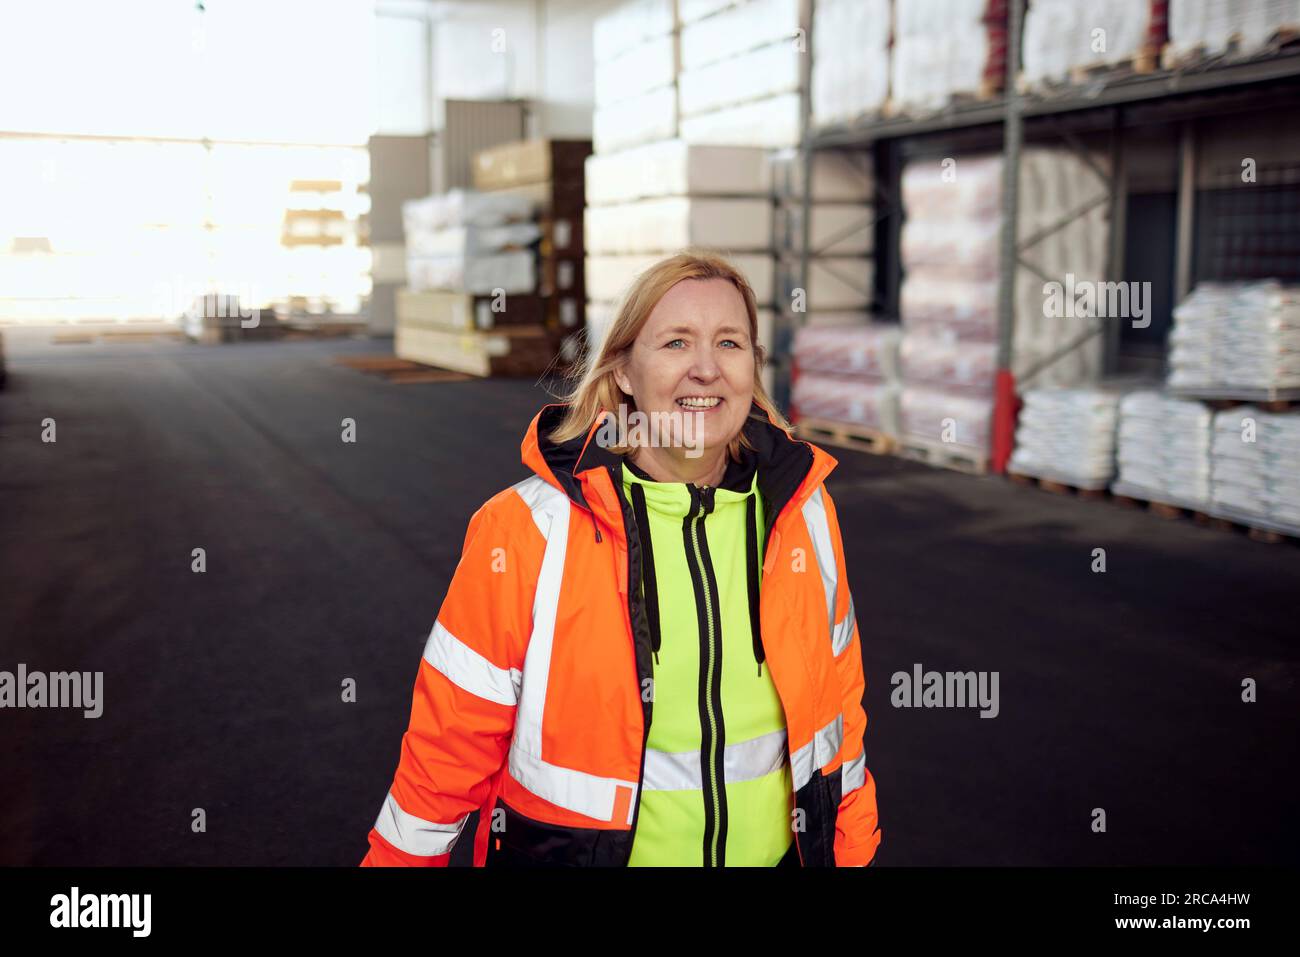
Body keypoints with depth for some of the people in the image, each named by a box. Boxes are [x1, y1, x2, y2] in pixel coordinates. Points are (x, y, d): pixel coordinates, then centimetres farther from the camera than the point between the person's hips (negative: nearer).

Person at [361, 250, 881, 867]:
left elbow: (837, 695, 5)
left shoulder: (802, 512, -8)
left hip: (778, 850, 4)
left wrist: (851, 850, 12)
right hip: (574, 849, -3)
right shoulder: (528, 532, -19)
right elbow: (449, 744, -10)